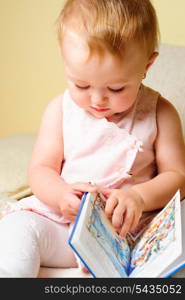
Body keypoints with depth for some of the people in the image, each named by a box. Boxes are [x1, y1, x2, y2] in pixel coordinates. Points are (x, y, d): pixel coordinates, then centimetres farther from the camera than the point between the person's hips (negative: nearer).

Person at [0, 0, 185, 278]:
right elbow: (41, 168, 3)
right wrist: (61, 193, -20)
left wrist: (139, 197, -23)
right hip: (62, 221, 1)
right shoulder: (60, 110, 2)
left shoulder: (159, 114, -1)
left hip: (132, 226, -1)